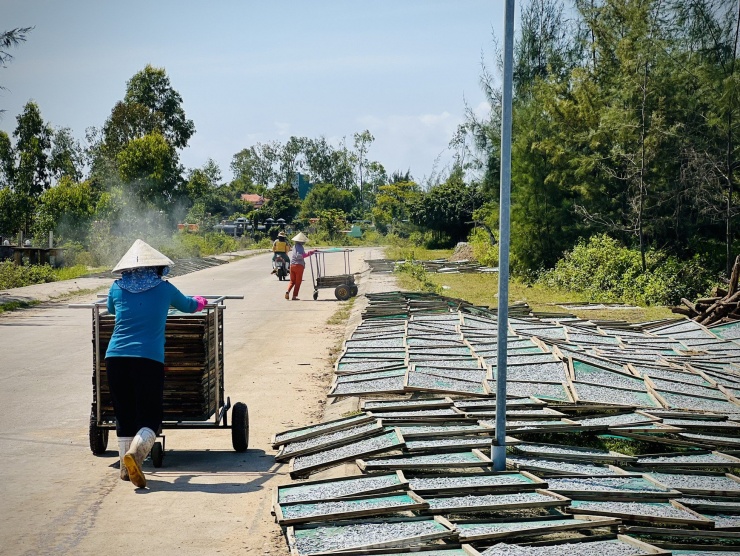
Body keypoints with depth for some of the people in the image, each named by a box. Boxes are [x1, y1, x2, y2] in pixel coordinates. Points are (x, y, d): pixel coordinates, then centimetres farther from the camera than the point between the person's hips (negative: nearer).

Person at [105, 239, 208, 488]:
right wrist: (200, 301, 49)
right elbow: (189, 306, 26)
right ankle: (135, 452, -24)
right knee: (150, 416, 2)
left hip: (116, 356, 3)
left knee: (124, 414, 14)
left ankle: (126, 467, 14)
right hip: (149, 359, -3)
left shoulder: (117, 288, 10)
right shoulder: (164, 288, 7)